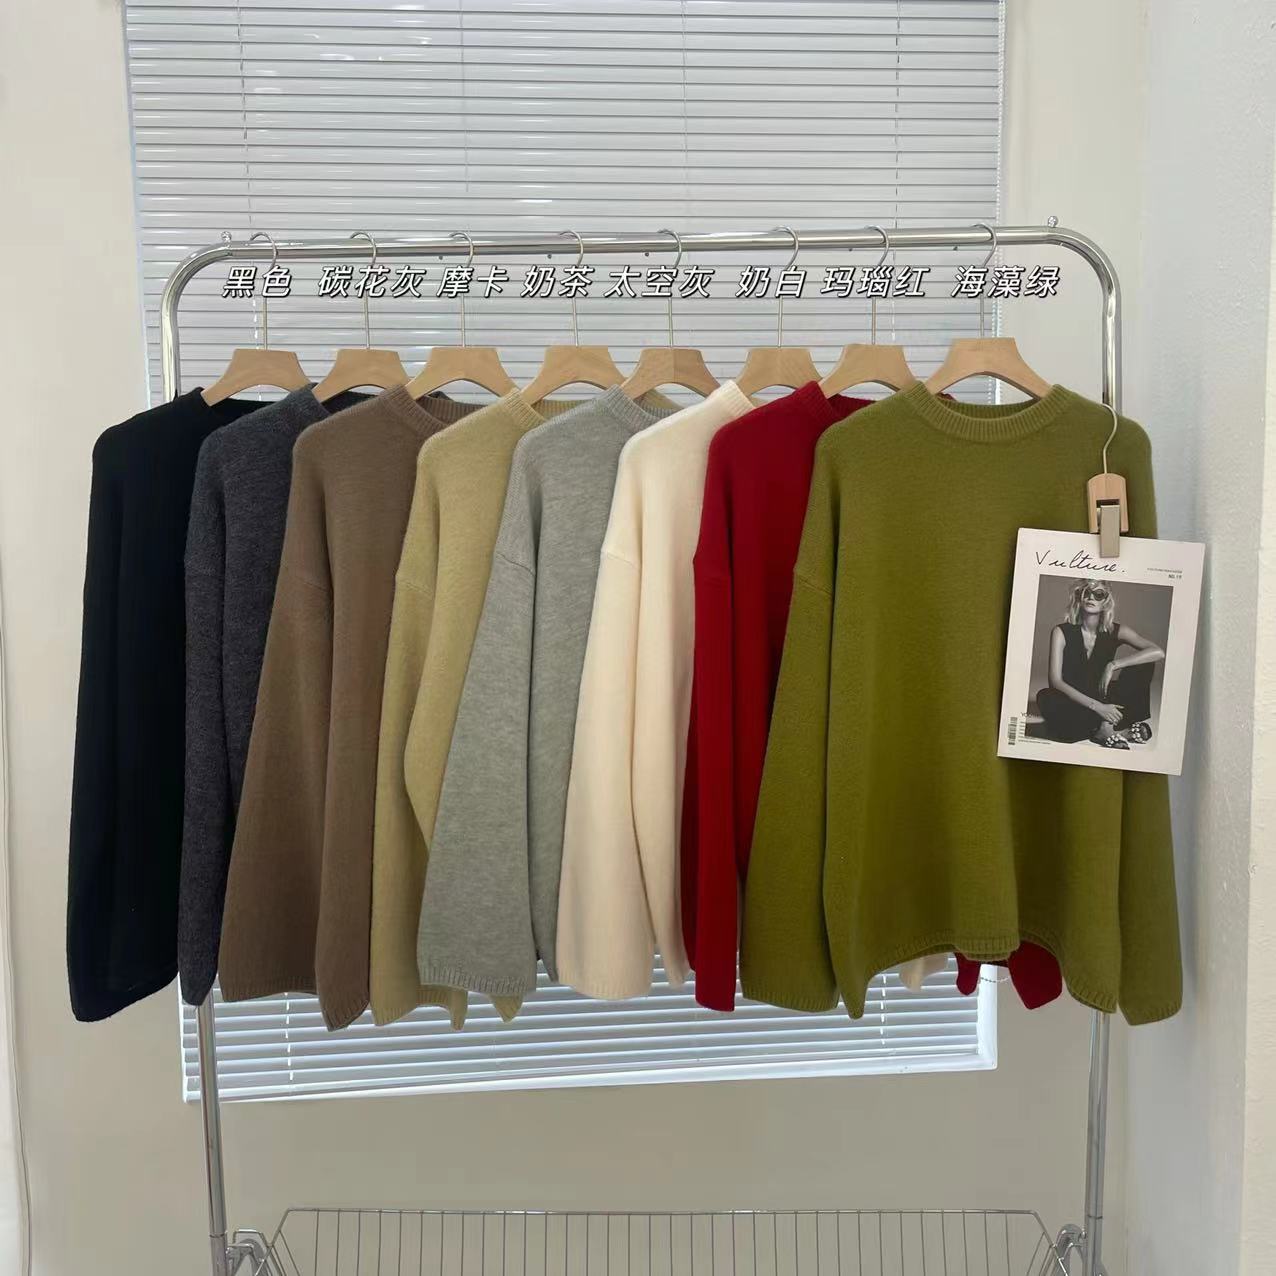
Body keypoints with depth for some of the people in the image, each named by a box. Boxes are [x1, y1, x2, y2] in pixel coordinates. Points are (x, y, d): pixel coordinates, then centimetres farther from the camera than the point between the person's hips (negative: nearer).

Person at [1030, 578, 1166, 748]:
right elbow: (1056, 681, -18)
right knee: (1045, 697, -36)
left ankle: (1106, 725, -25)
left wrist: (1113, 665, -24)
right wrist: (1096, 706, -28)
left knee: (1144, 665, -15)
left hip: (1102, 702, 3)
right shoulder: (1062, 632, -8)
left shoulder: (1115, 631, -1)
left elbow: (1158, 653, -15)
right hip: (1072, 705, -2)